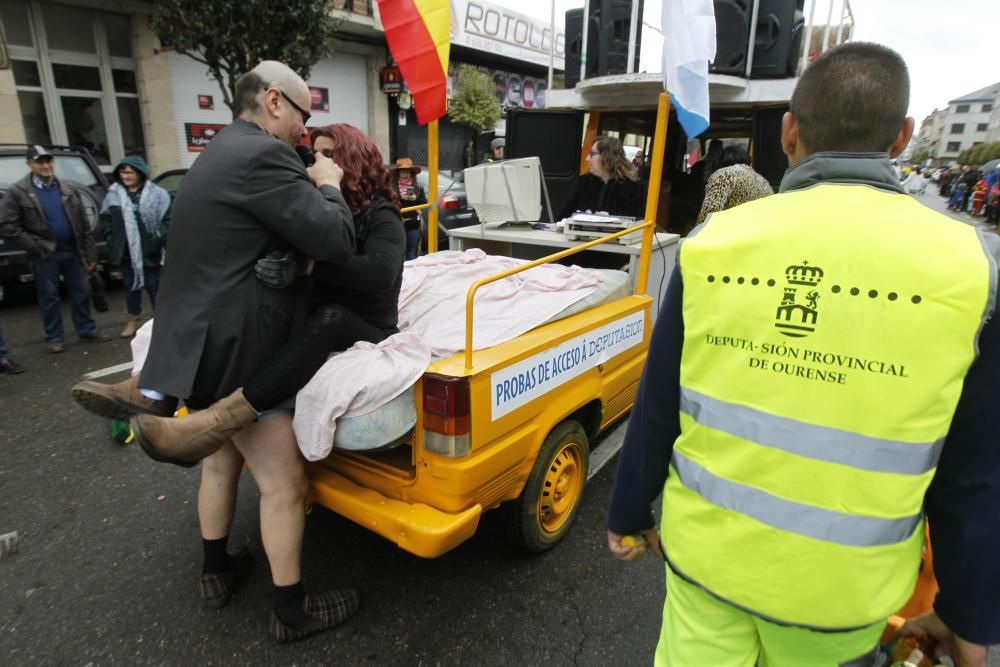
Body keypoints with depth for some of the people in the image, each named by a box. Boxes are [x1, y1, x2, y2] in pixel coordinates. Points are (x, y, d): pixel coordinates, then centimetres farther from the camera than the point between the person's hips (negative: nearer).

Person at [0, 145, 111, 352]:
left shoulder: (70, 189, 4)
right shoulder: (18, 192, -5)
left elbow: (85, 225, 4)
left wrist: (90, 254, 1)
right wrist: (35, 245, -14)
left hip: (73, 250, 3)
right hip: (45, 255, -3)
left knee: (81, 292, 9)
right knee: (49, 296, 6)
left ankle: (87, 331, 22)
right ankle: (54, 338, 17)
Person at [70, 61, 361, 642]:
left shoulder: (224, 151, 16)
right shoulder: (262, 155, -18)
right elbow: (337, 242, -22)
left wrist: (307, 186, 8)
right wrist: (329, 187, -5)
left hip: (204, 340, 11)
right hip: (235, 352, -11)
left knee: (221, 460, 24)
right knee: (283, 483, 2)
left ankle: (217, 572, 44)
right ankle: (292, 611, 19)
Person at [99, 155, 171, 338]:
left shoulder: (157, 193, -9)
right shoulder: (113, 194, 3)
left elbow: (167, 220, -10)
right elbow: (105, 219, 12)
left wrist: (162, 241, -15)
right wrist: (111, 239, 3)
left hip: (150, 251, -4)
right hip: (126, 252, 4)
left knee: (155, 285, 8)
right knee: (131, 285, 17)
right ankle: (133, 318, 31)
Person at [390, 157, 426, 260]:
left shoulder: (418, 187, 8)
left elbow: (425, 202, 7)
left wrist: (416, 198, -9)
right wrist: (400, 197, -20)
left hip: (413, 223, 3)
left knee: (412, 254, 9)